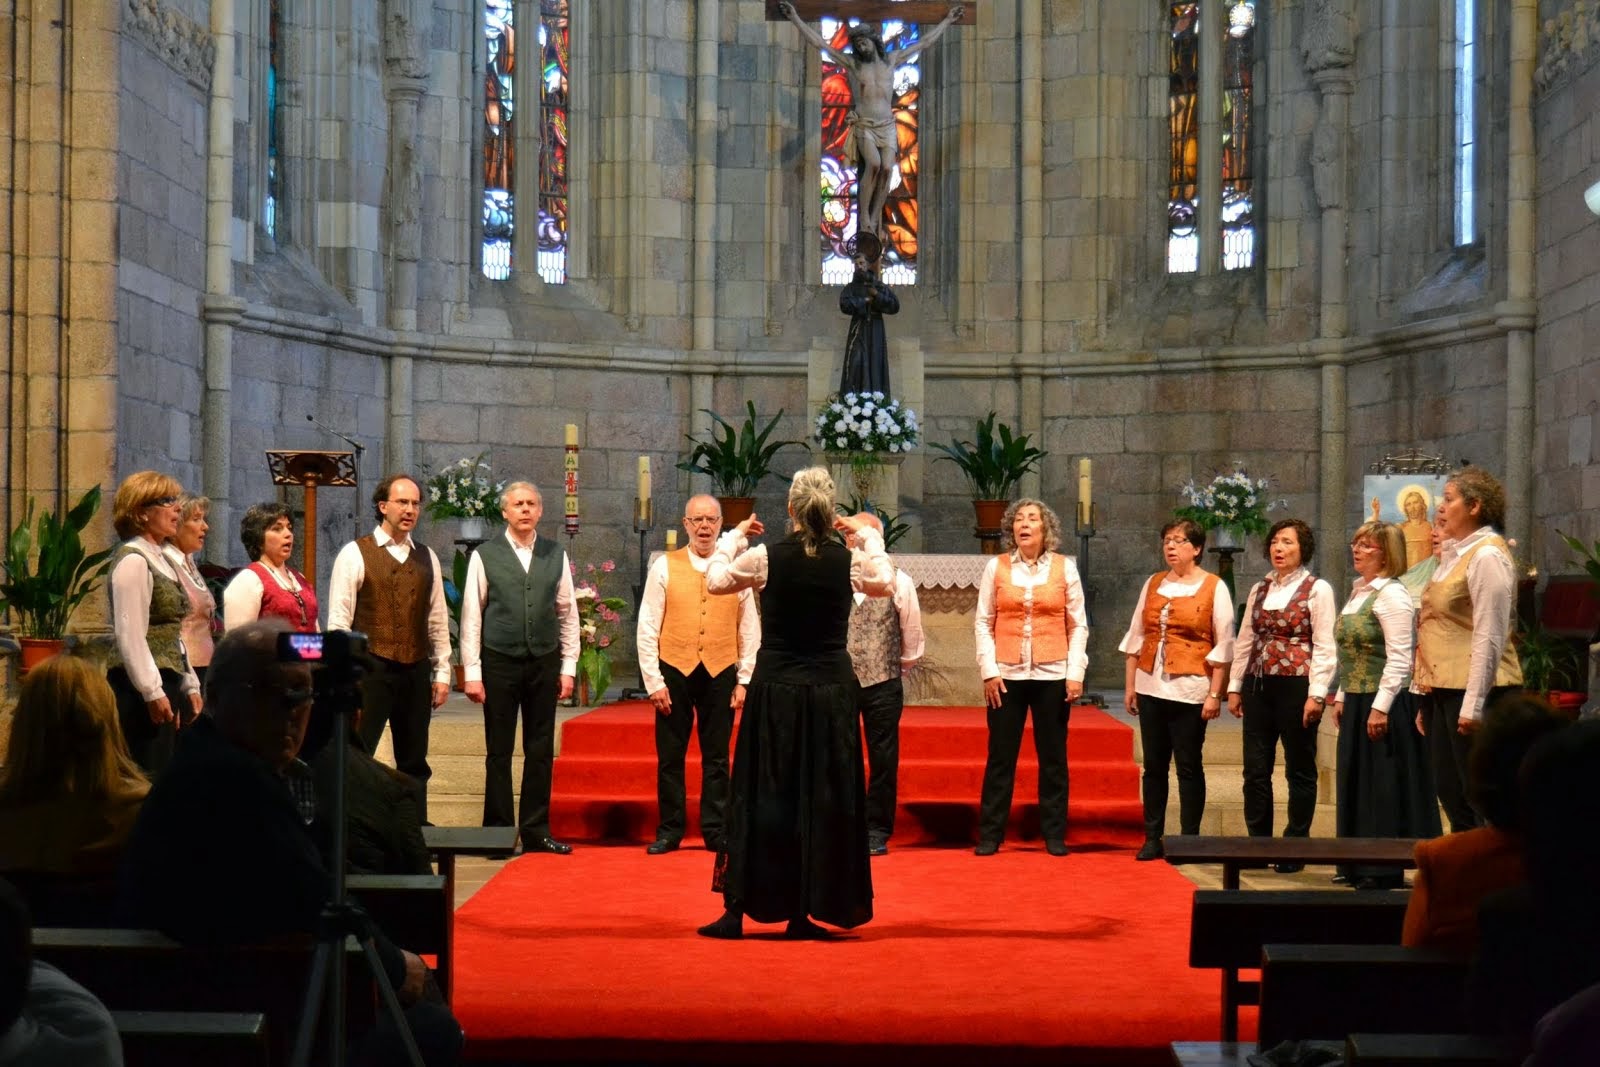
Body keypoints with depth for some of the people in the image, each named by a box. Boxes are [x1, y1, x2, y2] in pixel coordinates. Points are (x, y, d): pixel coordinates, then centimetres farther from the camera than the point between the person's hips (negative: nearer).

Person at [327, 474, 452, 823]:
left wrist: (442, 672, 8)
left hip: (416, 671, 5)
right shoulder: (355, 554, -3)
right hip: (371, 669, -5)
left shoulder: (427, 558, 11)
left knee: (414, 762, 11)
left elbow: (438, 620, 13)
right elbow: (338, 620, -6)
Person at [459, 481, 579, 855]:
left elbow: (568, 614, 9)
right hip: (499, 662, -2)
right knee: (499, 752, 3)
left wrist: (568, 667, 5)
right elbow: (471, 617, -1)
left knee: (541, 751, 7)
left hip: (544, 662, 2)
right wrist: (472, 672, -5)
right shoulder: (484, 556, -1)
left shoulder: (556, 555, 6)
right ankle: (499, 831, 11)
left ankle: (536, 831, 15)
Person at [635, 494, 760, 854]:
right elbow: (647, 629, 0)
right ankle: (669, 831, 15)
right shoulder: (664, 567, 2)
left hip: (720, 675, 1)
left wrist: (744, 680, 1)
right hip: (675, 673, 0)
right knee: (670, 757, 4)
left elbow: (750, 631, 6)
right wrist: (654, 681, -5)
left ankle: (716, 831, 15)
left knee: (716, 758, 6)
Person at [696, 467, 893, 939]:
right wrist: (868, 536, 24)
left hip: (775, 690, -1)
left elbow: (715, 580, 9)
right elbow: (886, 583, 18)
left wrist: (735, 536, 20)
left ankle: (737, 910, 8)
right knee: (824, 799, 8)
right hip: (832, 691, 1)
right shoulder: (850, 560, -4)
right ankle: (805, 913, 11)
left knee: (762, 796, 7)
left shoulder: (766, 557, -8)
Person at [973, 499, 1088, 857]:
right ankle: (990, 834, 10)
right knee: (1000, 757, 2)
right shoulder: (996, 567, 3)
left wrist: (1075, 673, -5)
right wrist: (989, 671, -5)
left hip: (1052, 675, 0)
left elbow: (1078, 626, 3)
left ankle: (1055, 835, 15)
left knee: (1053, 757, 6)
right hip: (1007, 675, 0)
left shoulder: (1064, 567, 3)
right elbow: (983, 623, 3)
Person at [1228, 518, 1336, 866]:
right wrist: (1234, 686, 11)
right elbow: (1244, 641, 16)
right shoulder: (1259, 590, 14)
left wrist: (1317, 693, -15)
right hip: (1258, 685, 5)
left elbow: (1325, 647, -8)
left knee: (1300, 769, 4)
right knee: (1255, 769, 6)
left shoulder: (1317, 589, -3)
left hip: (1296, 686, -5)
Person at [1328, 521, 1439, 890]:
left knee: (1383, 787, -4)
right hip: (1356, 702, 9)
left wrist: (1380, 707, -22)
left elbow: (1399, 659, -19)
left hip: (1383, 703, -9)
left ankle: (1386, 873, 2)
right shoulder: (1358, 592, 14)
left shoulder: (1391, 594, -13)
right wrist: (1342, 697, 17)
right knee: (1357, 785, 13)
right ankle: (1362, 867, 21)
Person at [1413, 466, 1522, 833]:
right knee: (1449, 792, 11)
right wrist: (1426, 700, 18)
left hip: (1472, 691, -9)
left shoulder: (1486, 556, -11)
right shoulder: (1454, 554, 17)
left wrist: (1472, 705, -20)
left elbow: (1489, 637, -17)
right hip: (1442, 689, 9)